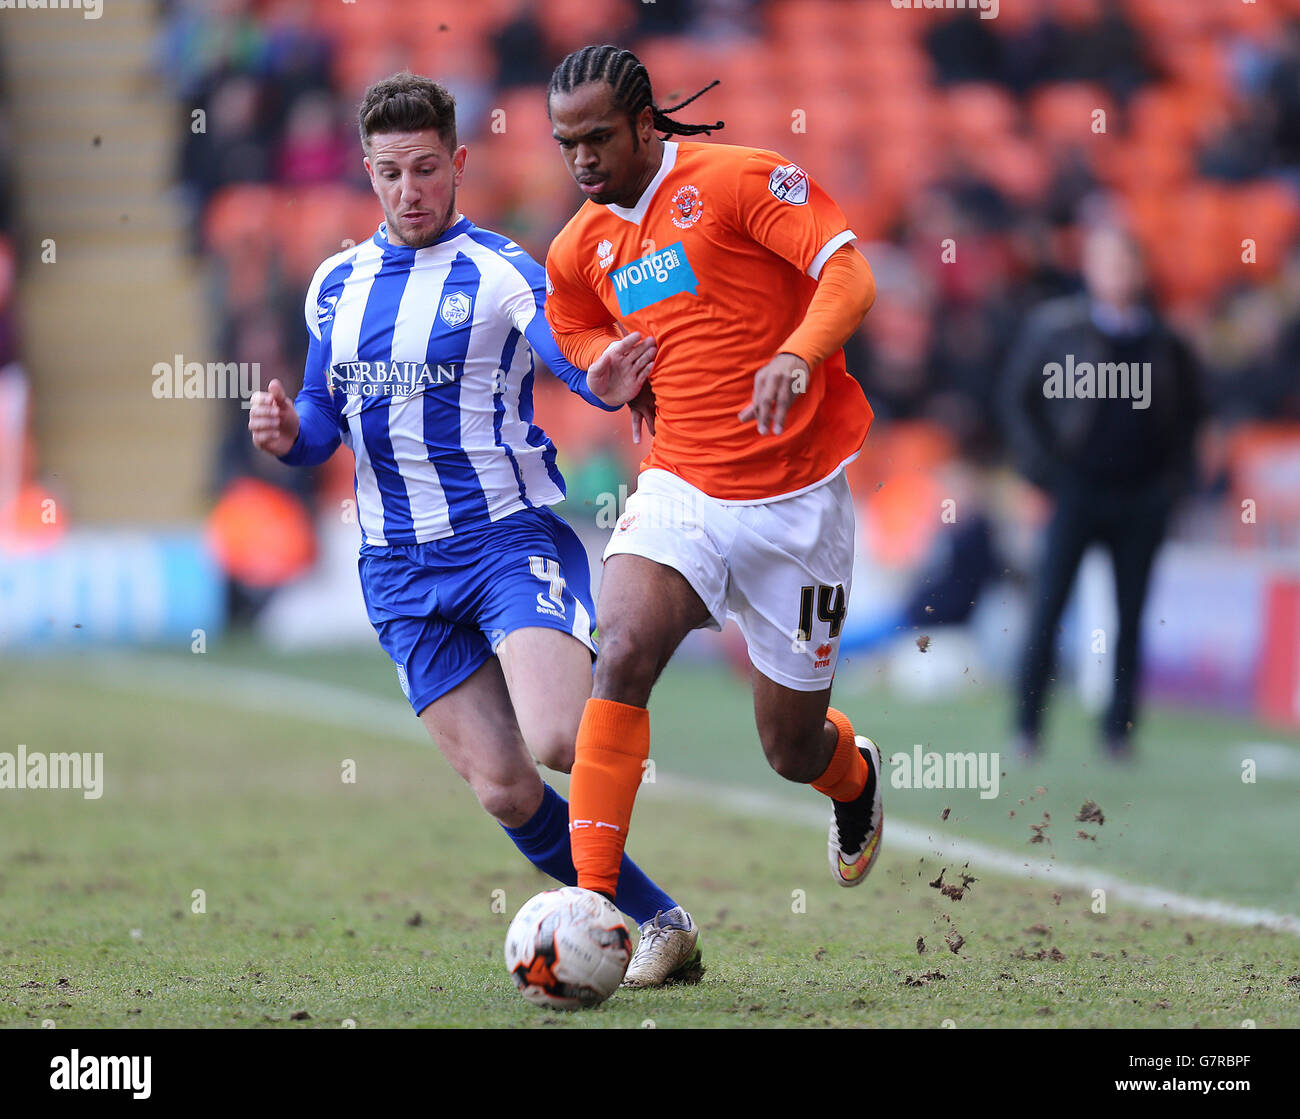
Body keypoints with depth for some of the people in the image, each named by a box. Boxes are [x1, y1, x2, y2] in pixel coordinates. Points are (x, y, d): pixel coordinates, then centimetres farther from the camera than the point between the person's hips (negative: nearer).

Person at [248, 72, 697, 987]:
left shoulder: (503, 273, -5)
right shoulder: (338, 285, 12)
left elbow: (575, 359, -20)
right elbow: (326, 425, 20)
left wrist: (605, 387, -43)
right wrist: (289, 434, -3)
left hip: (511, 535, -4)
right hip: (401, 566, 4)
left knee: (558, 742, -27)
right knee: (504, 791, -2)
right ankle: (658, 922, 14)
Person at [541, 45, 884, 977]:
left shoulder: (737, 180, -10)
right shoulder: (580, 250, 8)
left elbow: (849, 275, -20)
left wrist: (796, 355, -39)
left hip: (795, 497, -4)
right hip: (680, 488, 4)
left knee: (792, 748, 6)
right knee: (623, 655, -25)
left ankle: (854, 777, 46)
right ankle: (592, 899, -25)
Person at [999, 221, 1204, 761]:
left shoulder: (1165, 338, 6)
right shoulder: (1054, 327, -1)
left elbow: (1190, 409, 17)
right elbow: (1017, 397, 5)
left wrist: (1174, 473, 6)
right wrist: (1043, 468, -2)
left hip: (1143, 496, 2)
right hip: (1078, 489, -2)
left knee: (1130, 619, 3)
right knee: (1047, 610, -6)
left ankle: (1119, 730, 12)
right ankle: (1027, 728, 1)